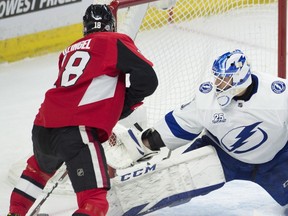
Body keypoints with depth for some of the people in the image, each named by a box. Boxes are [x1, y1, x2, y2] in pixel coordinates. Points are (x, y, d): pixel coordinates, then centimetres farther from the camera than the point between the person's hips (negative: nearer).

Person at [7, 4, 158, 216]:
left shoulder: (70, 51, 24)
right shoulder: (115, 42, 6)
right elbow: (147, 78, -3)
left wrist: (105, 125, 34)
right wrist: (124, 106, 12)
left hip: (43, 127, 7)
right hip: (77, 132, -7)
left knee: (41, 167, 38)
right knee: (94, 199, -10)